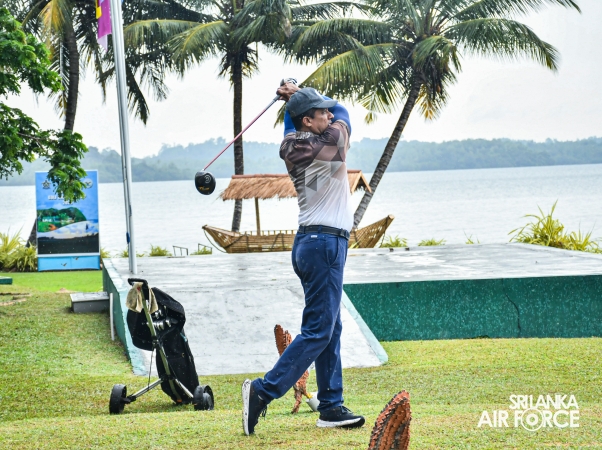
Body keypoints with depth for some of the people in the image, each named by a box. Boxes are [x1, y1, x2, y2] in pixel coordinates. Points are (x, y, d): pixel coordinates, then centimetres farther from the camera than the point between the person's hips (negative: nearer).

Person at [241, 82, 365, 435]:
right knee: (318, 330, -9)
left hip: (310, 243, 9)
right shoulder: (332, 141, -13)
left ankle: (331, 406, 11)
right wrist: (300, 95, 16)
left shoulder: (293, 145, 6)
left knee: (331, 329, 10)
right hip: (325, 244, -9)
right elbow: (342, 111, 9)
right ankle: (264, 391, -14)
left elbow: (294, 126, 31)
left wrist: (295, 99, 18)